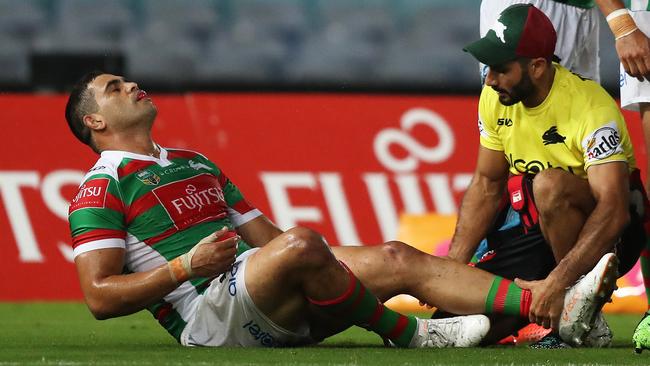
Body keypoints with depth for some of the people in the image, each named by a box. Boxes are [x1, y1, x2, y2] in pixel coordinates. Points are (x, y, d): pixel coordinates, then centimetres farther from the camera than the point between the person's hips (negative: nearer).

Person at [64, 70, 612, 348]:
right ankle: (408, 334, -19)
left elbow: (265, 234, 28)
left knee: (398, 259, -9)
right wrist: (186, 267, -16)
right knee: (301, 245, -35)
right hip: (206, 313, -8)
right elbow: (100, 296, -8)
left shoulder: (195, 165, 29)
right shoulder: (101, 191, 2)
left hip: (267, 304, 8)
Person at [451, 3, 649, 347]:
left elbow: (614, 210, -35)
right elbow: (487, 183, 4)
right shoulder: (495, 98, -6)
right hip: (534, 227, 5)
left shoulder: (592, 108, -26)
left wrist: (556, 283, -45)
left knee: (549, 185, -38)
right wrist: (453, 263, -9)